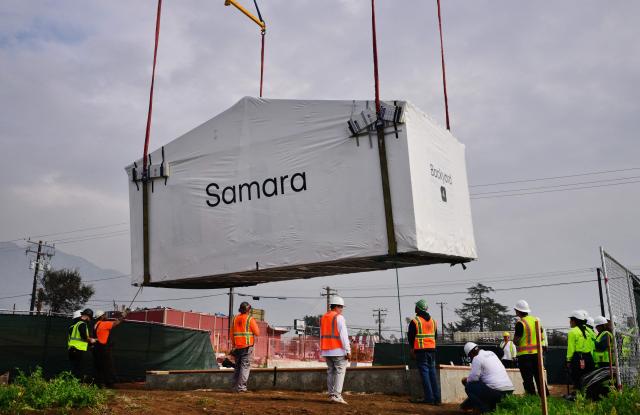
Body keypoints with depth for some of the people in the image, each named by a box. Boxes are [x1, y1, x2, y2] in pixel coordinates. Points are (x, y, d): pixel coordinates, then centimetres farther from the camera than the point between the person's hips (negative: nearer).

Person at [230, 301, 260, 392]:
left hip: (237, 346, 5)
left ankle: (235, 387, 13)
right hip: (247, 346, -5)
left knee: (237, 366, 13)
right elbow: (257, 333, -7)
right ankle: (241, 387, -9)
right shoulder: (250, 319, -7)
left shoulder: (235, 319, 9)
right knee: (245, 366, -3)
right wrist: (255, 325, 10)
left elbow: (232, 334, 12)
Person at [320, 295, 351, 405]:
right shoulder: (339, 317, -10)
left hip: (326, 350, 7)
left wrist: (324, 351, 18)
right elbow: (343, 335, -16)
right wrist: (348, 351, -16)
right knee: (340, 372, -5)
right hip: (338, 350, -7)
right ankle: (336, 395, -13)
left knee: (331, 372, 12)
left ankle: (331, 395, 11)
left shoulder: (323, 318, 13)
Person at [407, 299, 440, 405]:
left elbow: (410, 336, -4)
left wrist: (412, 348, 8)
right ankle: (436, 397, 9)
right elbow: (435, 335, 17)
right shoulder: (433, 321, 12)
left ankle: (429, 398, -8)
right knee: (432, 372, 10)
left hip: (421, 350, -5)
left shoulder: (415, 321, -7)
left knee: (424, 372, -4)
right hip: (432, 349, 6)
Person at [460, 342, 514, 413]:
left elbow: (473, 377, -9)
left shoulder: (477, 358, -5)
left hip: (496, 391, -9)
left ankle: (485, 411, -4)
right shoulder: (492, 354, 20)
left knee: (468, 387, 2)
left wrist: (466, 380, 13)